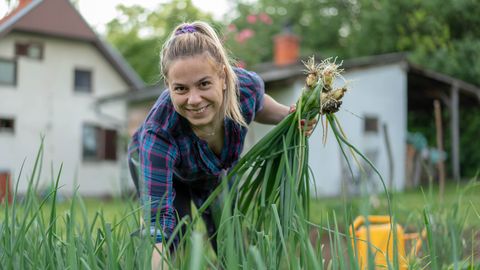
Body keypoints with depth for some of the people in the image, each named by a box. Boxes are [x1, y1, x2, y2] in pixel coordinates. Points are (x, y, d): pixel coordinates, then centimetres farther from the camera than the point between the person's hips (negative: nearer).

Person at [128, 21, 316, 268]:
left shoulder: (246, 85, -34)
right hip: (156, 166, -3)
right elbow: (158, 220, -47)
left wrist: (288, 116, -23)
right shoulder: (157, 134, -45)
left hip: (217, 171, 3)